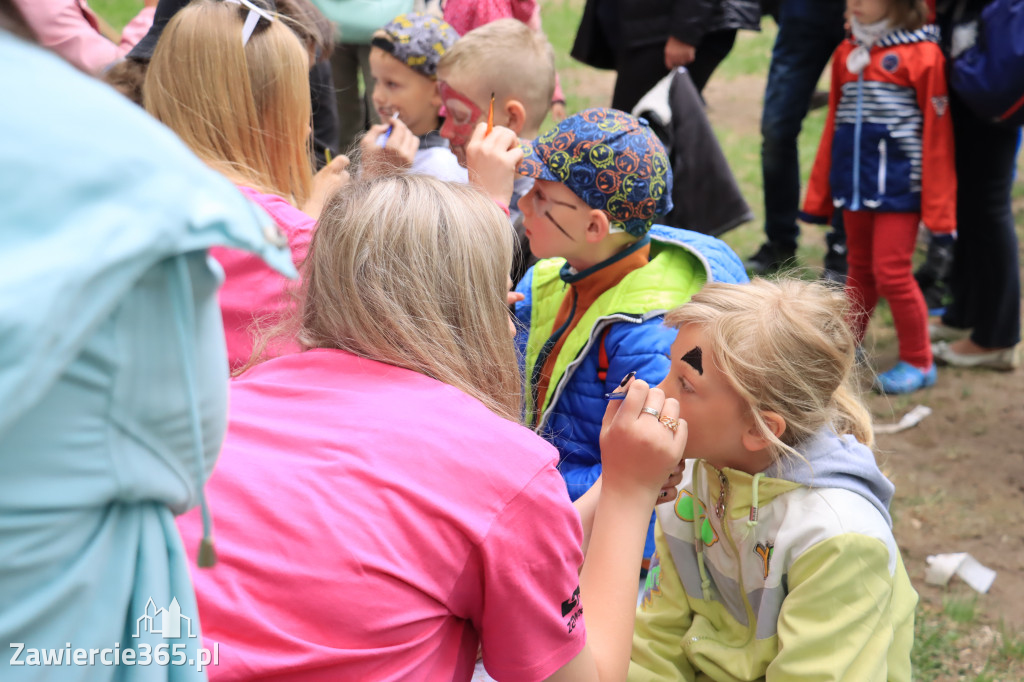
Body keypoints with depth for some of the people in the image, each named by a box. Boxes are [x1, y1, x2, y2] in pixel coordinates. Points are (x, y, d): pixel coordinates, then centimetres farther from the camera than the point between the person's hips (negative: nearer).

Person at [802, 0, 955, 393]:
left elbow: (937, 135, -9)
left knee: (892, 271, -4)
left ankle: (918, 362, 10)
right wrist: (818, 196, 13)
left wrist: (938, 208, -10)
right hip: (855, 183, 6)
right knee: (860, 269, 16)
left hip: (899, 185, -5)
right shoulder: (846, 54, 9)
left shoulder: (922, 54, -9)